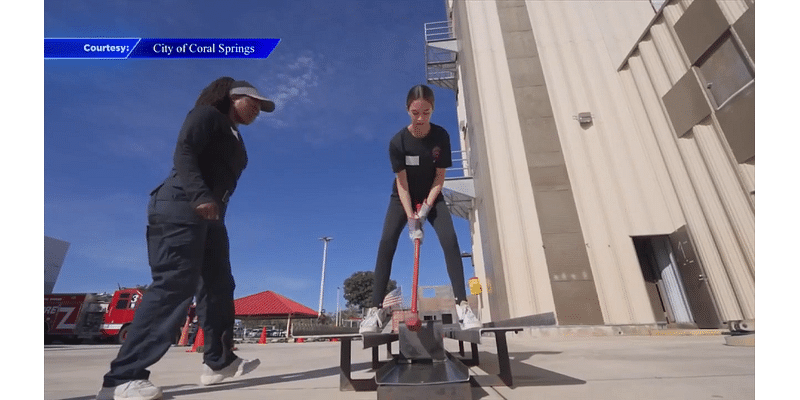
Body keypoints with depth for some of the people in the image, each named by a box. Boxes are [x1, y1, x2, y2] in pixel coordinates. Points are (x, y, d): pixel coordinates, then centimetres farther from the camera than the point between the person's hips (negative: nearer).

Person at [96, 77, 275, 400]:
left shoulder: (234, 138, 26)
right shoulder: (207, 115, 3)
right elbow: (184, 153, -13)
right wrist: (201, 195, -27)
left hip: (209, 216, 9)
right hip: (182, 207, -9)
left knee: (218, 286, 6)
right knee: (175, 284, -17)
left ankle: (219, 361, 14)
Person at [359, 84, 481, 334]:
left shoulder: (441, 136, -15)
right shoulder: (398, 141, -20)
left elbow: (440, 177, -11)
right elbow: (402, 183, -19)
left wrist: (427, 206, -21)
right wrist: (411, 218, -25)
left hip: (432, 197, 1)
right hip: (403, 198, -1)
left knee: (450, 241, -19)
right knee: (386, 243, -18)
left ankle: (462, 304, -14)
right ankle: (376, 309, -16)